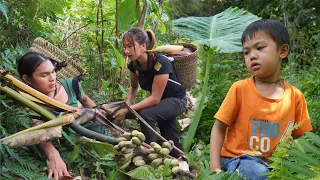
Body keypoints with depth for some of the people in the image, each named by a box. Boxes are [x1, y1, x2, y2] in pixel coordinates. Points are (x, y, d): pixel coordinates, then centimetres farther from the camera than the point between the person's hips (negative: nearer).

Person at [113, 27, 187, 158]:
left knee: (146, 114, -31)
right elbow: (134, 87, 7)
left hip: (176, 100, -7)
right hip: (160, 102, 7)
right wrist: (127, 105, -10)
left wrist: (128, 110, -30)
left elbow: (155, 98, -31)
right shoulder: (134, 64, -13)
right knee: (169, 141, 13)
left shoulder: (160, 63, -33)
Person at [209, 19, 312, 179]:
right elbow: (219, 129, -4)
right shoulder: (240, 88, -8)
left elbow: (300, 138, 9)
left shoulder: (295, 96, -1)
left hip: (275, 165, 3)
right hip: (237, 160, -3)